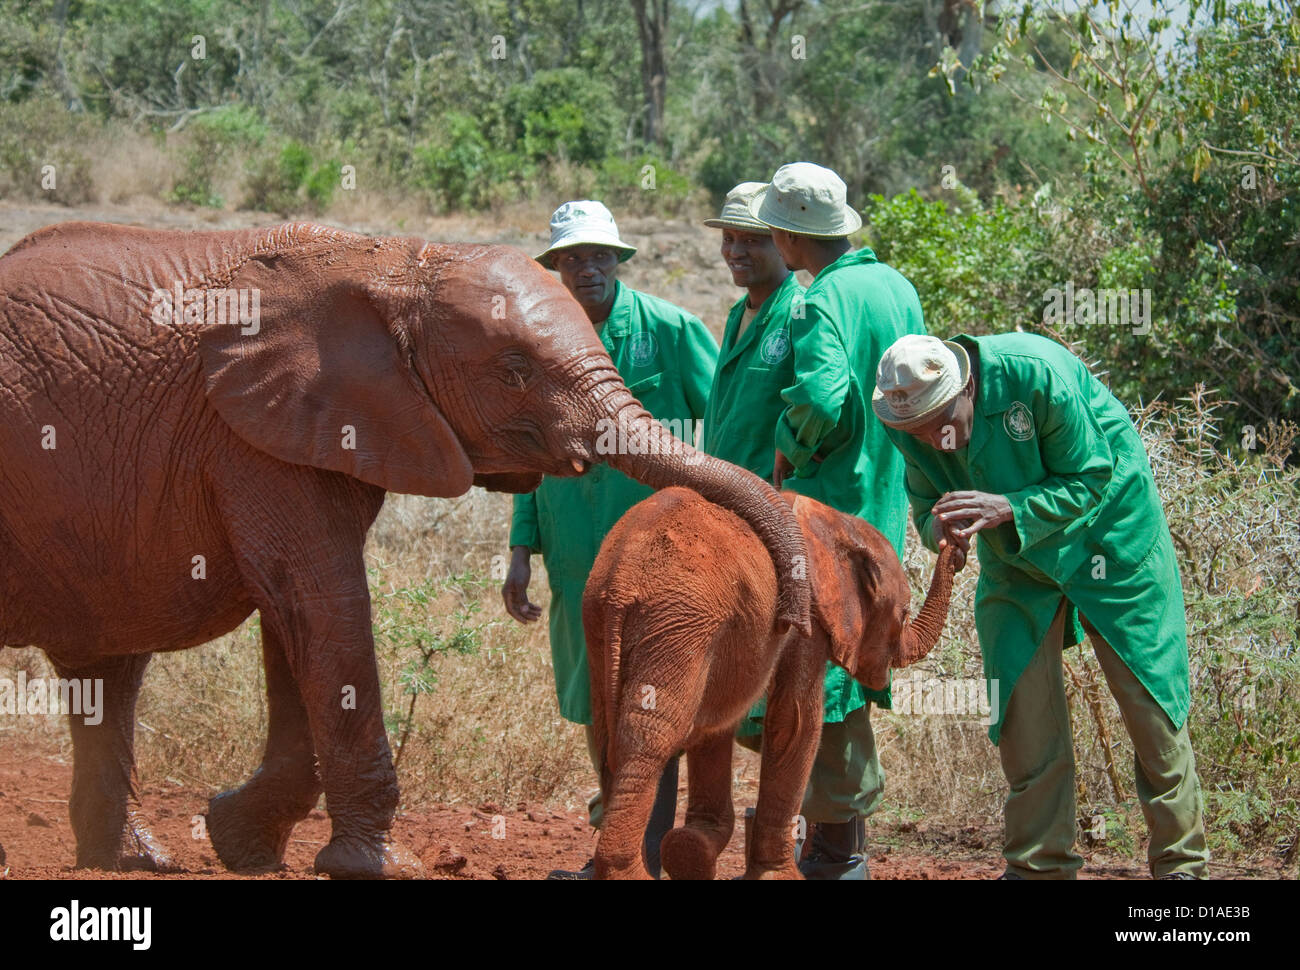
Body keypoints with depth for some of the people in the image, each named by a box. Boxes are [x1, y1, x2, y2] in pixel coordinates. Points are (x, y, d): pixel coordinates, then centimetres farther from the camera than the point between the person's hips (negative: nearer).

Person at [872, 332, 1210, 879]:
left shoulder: (1037, 374, -33)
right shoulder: (908, 420, -17)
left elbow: (1091, 478, -24)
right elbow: (926, 509, -5)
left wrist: (1007, 508, -37)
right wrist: (942, 528, -30)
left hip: (1107, 537, -4)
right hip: (1013, 562, 4)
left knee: (1148, 701, -4)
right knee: (1023, 710, -1)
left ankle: (1180, 862, 6)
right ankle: (1039, 866, 10)